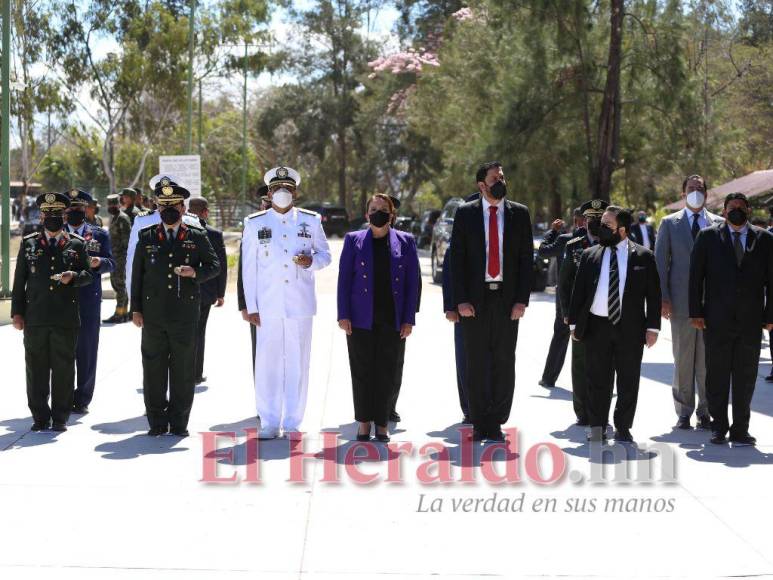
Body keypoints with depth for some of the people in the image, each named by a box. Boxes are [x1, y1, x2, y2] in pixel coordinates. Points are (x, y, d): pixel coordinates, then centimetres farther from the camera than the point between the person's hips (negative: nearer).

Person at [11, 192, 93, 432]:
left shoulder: (76, 244, 9)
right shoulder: (29, 244, 11)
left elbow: (87, 275, 8)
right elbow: (19, 280, 9)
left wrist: (74, 276, -14)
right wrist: (17, 312, 3)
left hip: (66, 319, -1)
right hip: (35, 318, 1)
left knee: (63, 369, 1)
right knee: (36, 368, 4)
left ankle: (60, 417, 10)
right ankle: (40, 417, 13)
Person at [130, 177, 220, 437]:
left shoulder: (197, 237, 6)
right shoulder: (146, 237, 8)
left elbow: (214, 265, 10)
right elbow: (137, 274, 9)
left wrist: (195, 273, -11)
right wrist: (136, 308, 4)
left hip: (185, 314, -1)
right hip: (153, 314, 1)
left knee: (183, 369, 3)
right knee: (154, 369, 4)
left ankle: (179, 422, 13)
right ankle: (157, 422, 13)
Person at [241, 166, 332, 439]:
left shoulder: (311, 221, 9)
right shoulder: (254, 223, 7)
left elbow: (325, 254, 15)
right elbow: (248, 266, 6)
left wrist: (311, 261, -9)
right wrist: (251, 306, 1)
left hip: (300, 303, 1)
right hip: (267, 304, 0)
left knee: (298, 363, 2)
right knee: (267, 362, -2)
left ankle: (292, 423, 11)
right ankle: (269, 423, 9)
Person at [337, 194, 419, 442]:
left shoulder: (405, 242, 7)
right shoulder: (353, 240, 7)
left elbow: (412, 282, 5)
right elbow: (344, 279, 4)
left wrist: (408, 319, -2)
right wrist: (343, 315, -4)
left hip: (392, 319, 0)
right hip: (361, 319, 0)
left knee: (388, 372, 2)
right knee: (362, 371, 3)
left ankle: (381, 422, 12)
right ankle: (364, 422, 13)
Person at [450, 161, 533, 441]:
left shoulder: (519, 213, 5)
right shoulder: (465, 213, 2)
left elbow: (526, 258, 4)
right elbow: (457, 258, 0)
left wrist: (522, 300, -5)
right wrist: (461, 300, -8)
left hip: (507, 298, 1)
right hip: (475, 298, -1)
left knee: (504, 362, 4)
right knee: (477, 362, 5)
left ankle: (496, 422, 14)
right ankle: (479, 423, 15)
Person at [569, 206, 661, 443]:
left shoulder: (643, 256, 2)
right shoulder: (590, 255, 7)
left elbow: (654, 294, 2)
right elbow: (578, 291, 9)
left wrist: (652, 327, -4)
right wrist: (574, 323, 4)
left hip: (630, 327, -1)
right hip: (596, 326, 1)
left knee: (628, 381, 5)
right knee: (597, 380, 6)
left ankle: (623, 428, 16)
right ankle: (597, 427, 16)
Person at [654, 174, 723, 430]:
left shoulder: (719, 224, 8)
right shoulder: (669, 223, 6)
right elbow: (660, 262, 4)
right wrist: (663, 299, -4)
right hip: (681, 301, 0)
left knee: (708, 360, 2)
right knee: (683, 360, 4)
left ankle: (705, 412, 12)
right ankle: (684, 413, 12)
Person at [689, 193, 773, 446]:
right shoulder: (708, 236, 4)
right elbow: (695, 276, 2)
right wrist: (696, 312, -4)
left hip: (751, 321, 1)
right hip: (716, 320, -1)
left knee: (745, 378, 5)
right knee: (717, 376, 4)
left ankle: (740, 430, 14)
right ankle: (719, 427, 15)